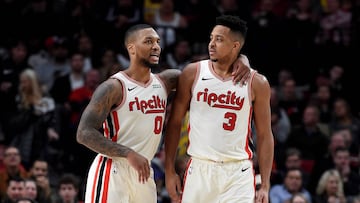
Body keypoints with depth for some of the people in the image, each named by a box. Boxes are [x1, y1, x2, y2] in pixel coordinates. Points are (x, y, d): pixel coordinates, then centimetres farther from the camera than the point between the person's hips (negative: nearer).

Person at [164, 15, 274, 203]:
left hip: (238, 173, -1)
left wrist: (265, 186, -2)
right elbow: (175, 122, 6)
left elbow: (264, 136, 4)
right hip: (199, 169, 1)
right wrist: (169, 170, 0)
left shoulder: (257, 83, -1)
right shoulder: (193, 73, 1)